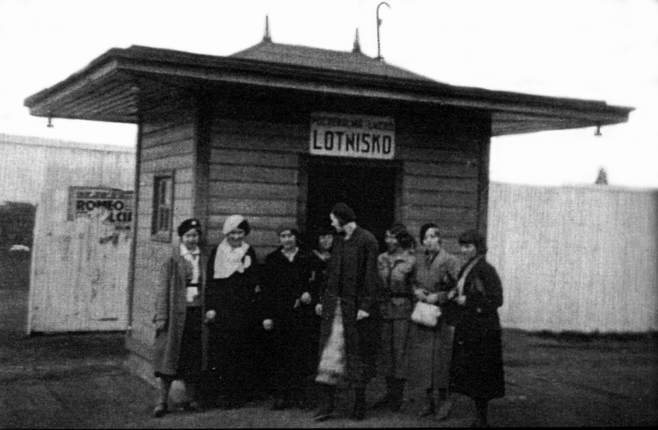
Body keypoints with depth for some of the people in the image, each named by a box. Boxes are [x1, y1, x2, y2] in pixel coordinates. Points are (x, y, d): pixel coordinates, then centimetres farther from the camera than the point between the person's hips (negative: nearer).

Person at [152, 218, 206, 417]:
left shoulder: (203, 262, 9)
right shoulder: (172, 262, -1)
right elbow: (163, 290, -3)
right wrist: (161, 316, -9)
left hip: (197, 313, 3)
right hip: (177, 313, -3)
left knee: (194, 357, 7)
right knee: (171, 356, -3)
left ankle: (191, 398, 17)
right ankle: (162, 401, 1)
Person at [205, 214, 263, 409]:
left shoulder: (249, 253, 9)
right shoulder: (217, 253, 7)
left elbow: (255, 283, 9)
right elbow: (211, 283, 4)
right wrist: (210, 308, -5)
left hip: (244, 311, 0)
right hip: (221, 312, 0)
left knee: (244, 354, 0)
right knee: (221, 353, -5)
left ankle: (241, 394, 8)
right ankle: (225, 393, 2)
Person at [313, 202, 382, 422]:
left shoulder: (367, 241, -11)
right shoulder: (339, 241, 11)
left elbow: (371, 275, -15)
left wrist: (366, 306, -19)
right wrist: (324, 300, 12)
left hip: (356, 306, -6)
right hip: (335, 304, 6)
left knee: (358, 353, 6)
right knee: (330, 352, 0)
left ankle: (359, 403, 18)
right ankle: (327, 403, 2)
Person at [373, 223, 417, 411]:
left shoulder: (409, 260, -5)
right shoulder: (381, 258, 10)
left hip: (402, 306, -5)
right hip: (384, 307, 5)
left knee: (399, 350, -4)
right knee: (386, 350, 8)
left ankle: (398, 395, 3)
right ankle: (390, 393, 17)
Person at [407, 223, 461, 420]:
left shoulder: (450, 261, -7)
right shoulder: (419, 260, 9)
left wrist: (439, 296, -14)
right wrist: (416, 291, -1)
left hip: (442, 316, -5)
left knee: (441, 357, -4)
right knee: (422, 358, 6)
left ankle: (443, 399, 10)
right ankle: (429, 399, 17)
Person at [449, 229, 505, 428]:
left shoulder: (486, 270, -13)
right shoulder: (466, 269, 12)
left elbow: (496, 300, -16)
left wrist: (468, 301, -15)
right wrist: (456, 296, 5)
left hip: (483, 331, -8)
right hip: (466, 329, 8)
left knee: (480, 375, -2)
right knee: (468, 373, 11)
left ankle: (482, 420, 7)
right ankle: (479, 417, 20)